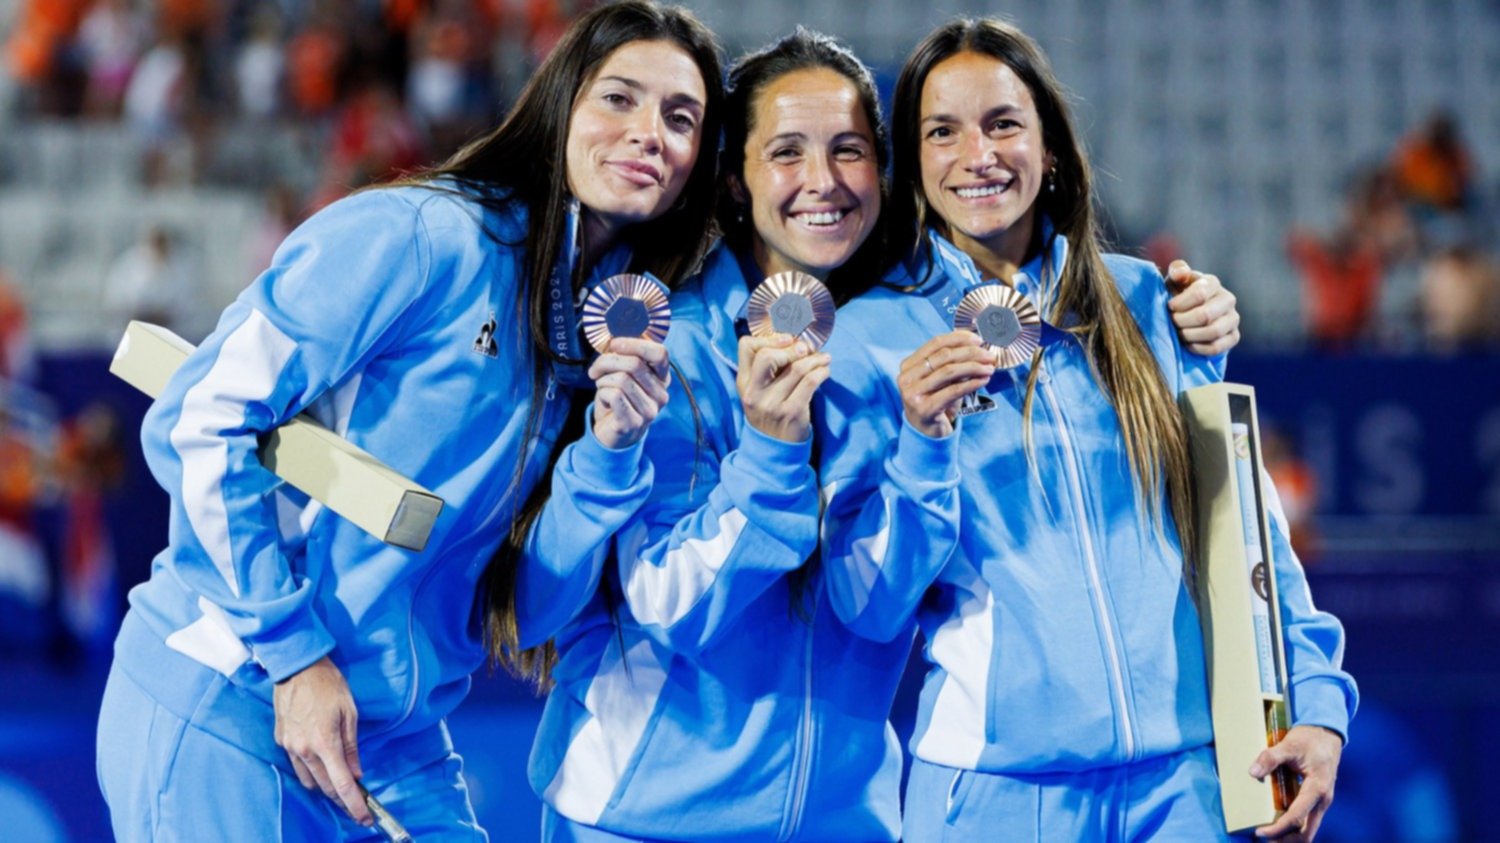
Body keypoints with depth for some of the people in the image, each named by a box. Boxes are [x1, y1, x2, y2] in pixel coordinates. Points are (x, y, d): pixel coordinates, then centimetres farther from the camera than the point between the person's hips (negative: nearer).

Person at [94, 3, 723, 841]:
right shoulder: (420, 237, -12)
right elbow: (197, 424, -16)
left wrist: (610, 450, -8)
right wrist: (295, 654, -16)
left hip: (397, 738, 7)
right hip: (231, 714, -7)